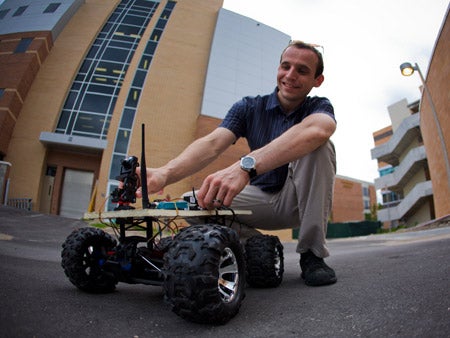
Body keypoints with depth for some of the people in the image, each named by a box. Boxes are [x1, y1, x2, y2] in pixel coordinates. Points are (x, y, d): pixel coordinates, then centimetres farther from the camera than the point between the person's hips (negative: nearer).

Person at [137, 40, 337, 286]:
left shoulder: (319, 107, -9)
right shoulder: (248, 108, -3)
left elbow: (316, 130, -37)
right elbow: (212, 143, -22)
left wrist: (245, 165, -53)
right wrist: (164, 173, -43)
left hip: (300, 201, -1)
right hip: (262, 199, 2)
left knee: (317, 146, -29)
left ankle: (311, 255, -19)